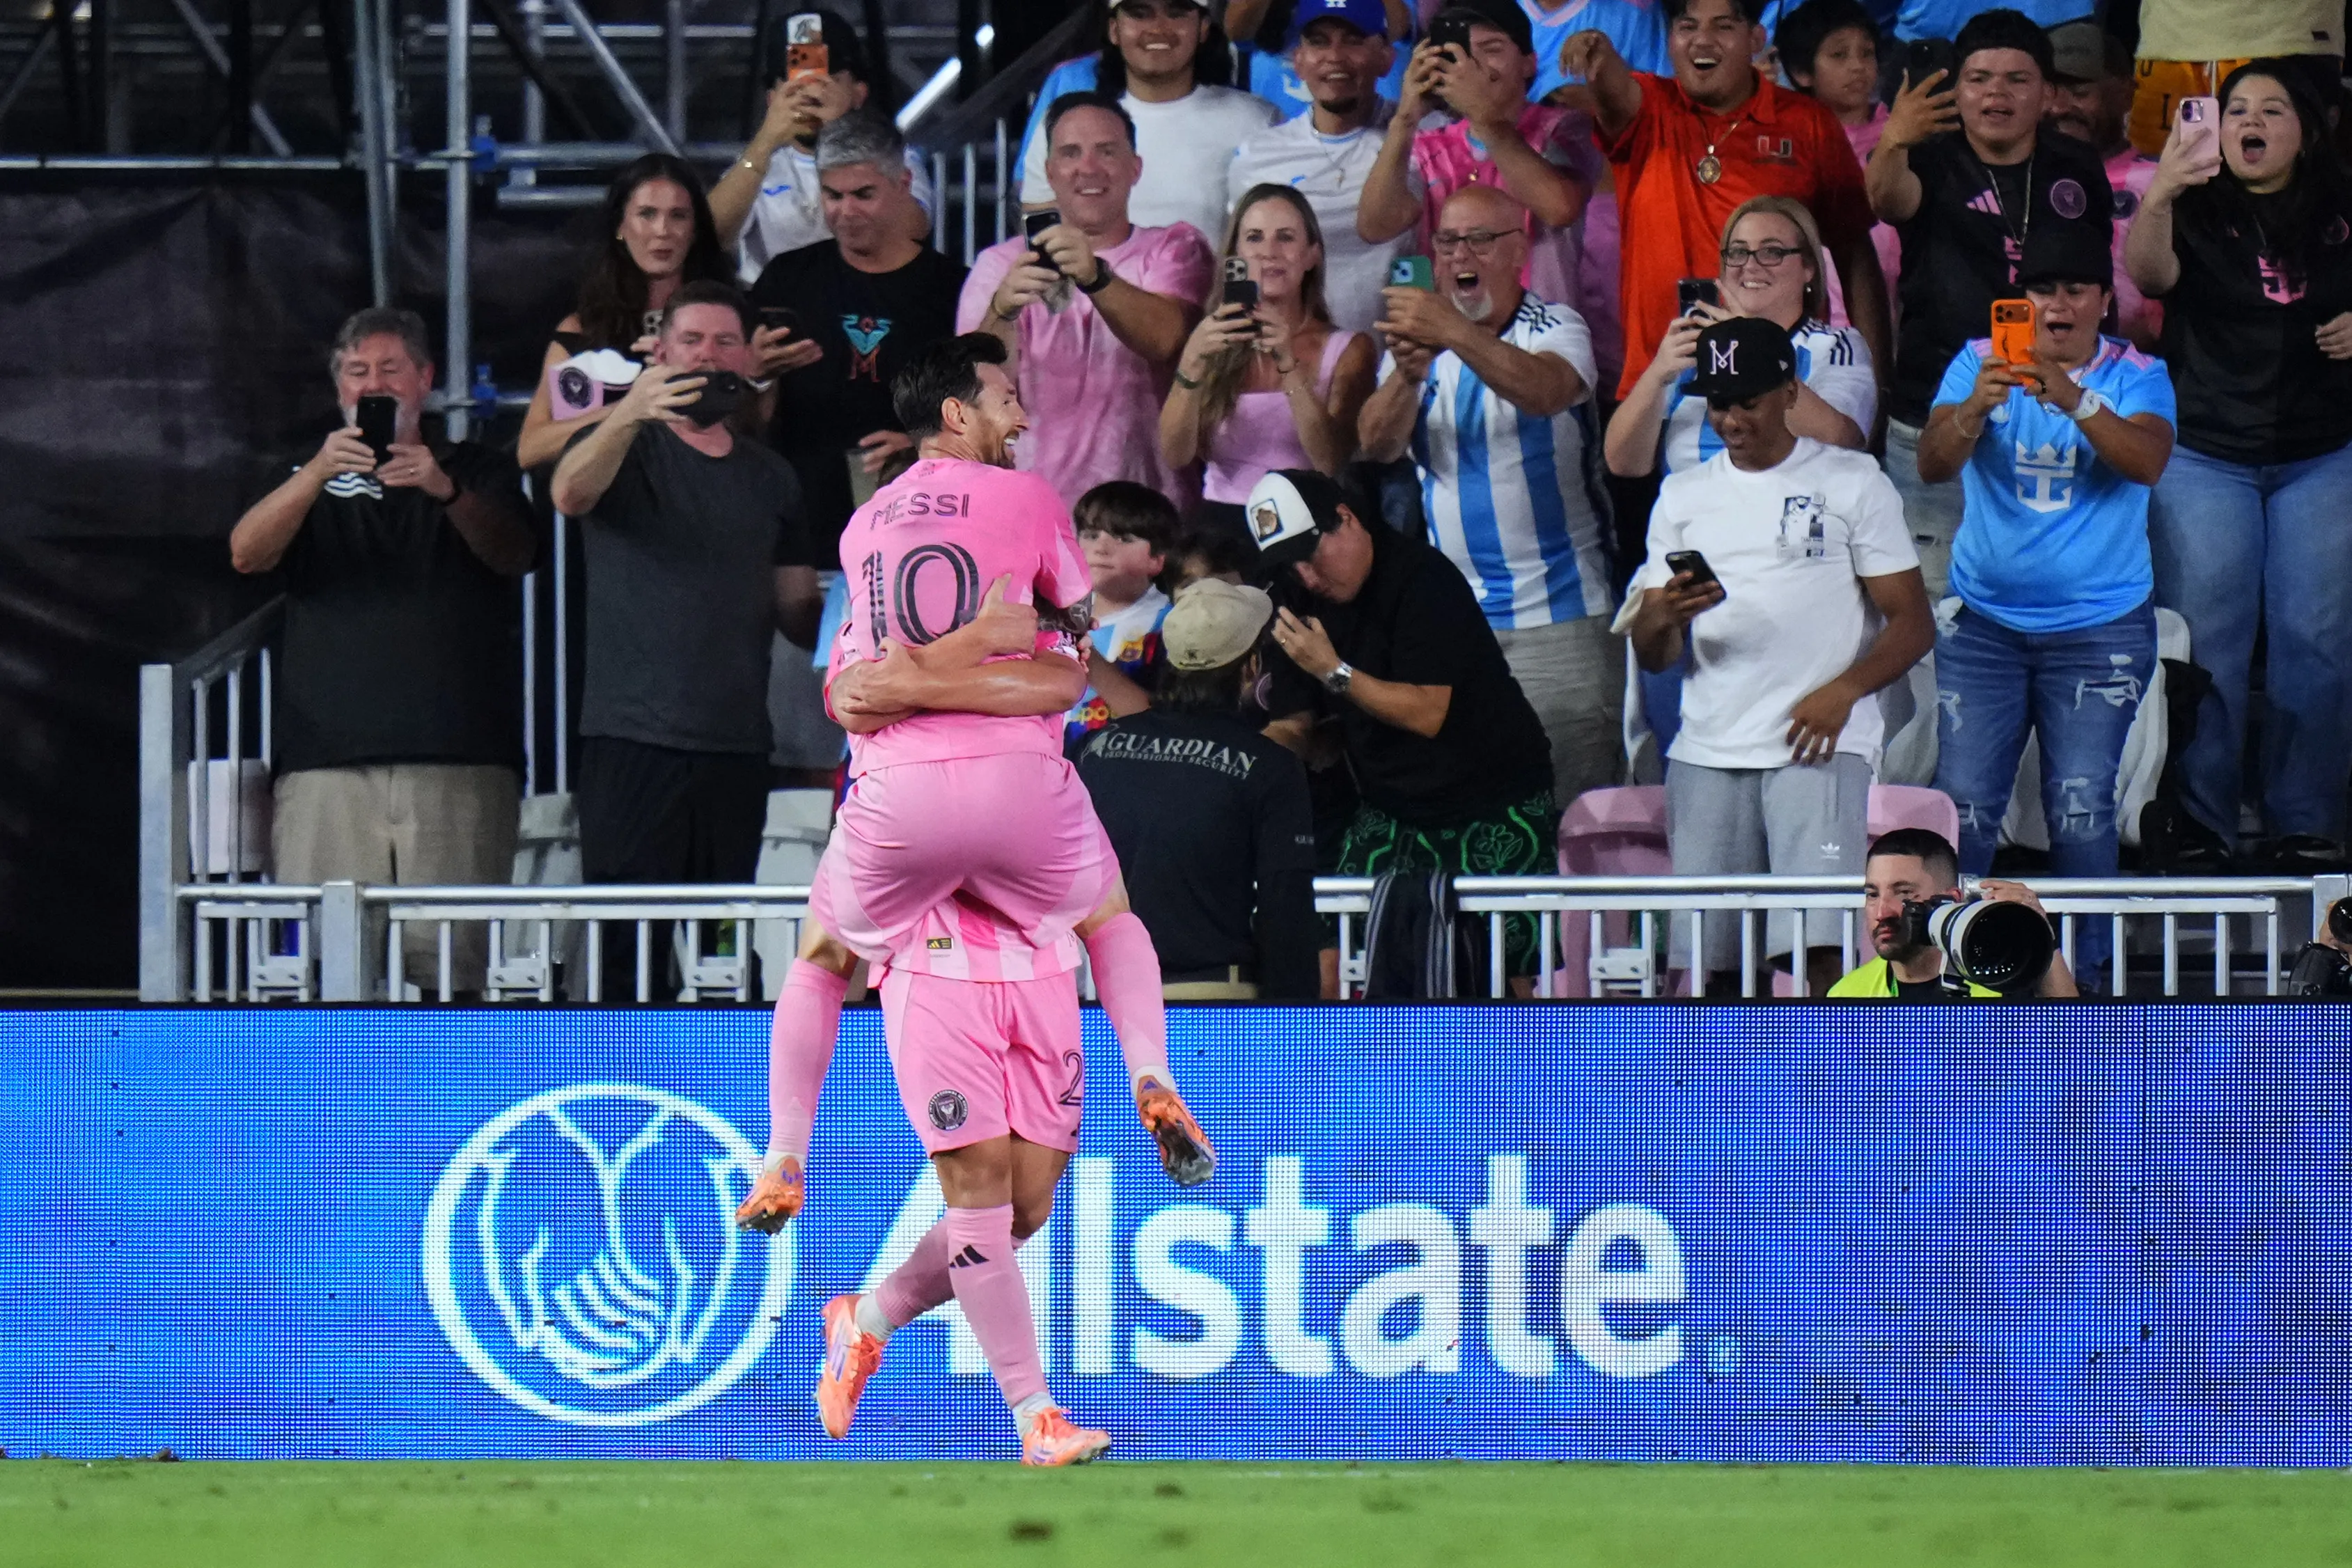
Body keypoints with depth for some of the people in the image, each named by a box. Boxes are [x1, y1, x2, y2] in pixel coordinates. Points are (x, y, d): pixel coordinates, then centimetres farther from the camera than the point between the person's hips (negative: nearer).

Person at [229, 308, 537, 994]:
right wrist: (319, 474, -15)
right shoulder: (309, 484, 21)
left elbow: (513, 555, 1)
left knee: (447, 951, -13)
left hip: (458, 760, -1)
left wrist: (447, 493, -19)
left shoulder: (476, 473, 20)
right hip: (331, 756, 1)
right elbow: (247, 553, 2)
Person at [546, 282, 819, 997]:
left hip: (737, 748, 5)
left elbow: (797, 608, 23)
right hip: (632, 742, -5)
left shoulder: (768, 478, 18)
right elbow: (570, 493, -21)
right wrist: (628, 415, -40)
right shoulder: (627, 447, 3)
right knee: (627, 947, -11)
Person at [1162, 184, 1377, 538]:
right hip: (1219, 522, 1)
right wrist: (1193, 360, -14)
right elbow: (1175, 455, 0)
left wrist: (1289, 364, -15)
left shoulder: (1348, 350, 10)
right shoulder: (1211, 343, 15)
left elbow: (1332, 462, -6)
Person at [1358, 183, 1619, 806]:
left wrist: (1453, 332, -43)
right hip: (1451, 609, 4)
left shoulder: (1556, 331, -4)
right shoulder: (1418, 339, 8)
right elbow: (1377, 444, -6)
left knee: (1572, 802, -8)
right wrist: (1408, 376, -29)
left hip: (1561, 613, -4)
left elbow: (1545, 391, -28)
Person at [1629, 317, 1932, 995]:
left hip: (1818, 745, -4)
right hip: (1707, 753, 4)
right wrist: (1665, 616, -9)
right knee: (1693, 957, -3)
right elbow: (1650, 655, 15)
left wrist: (1842, 690, -15)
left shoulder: (1851, 482, 7)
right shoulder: (1684, 495, 18)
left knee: (1822, 949, -18)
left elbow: (1913, 623, 3)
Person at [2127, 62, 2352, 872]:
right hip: (2205, 456, -1)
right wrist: (2156, 199, -37)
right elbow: (2149, 273, -18)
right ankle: (2200, 824, 1)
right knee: (2205, 639, -3)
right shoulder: (2196, 212, 1)